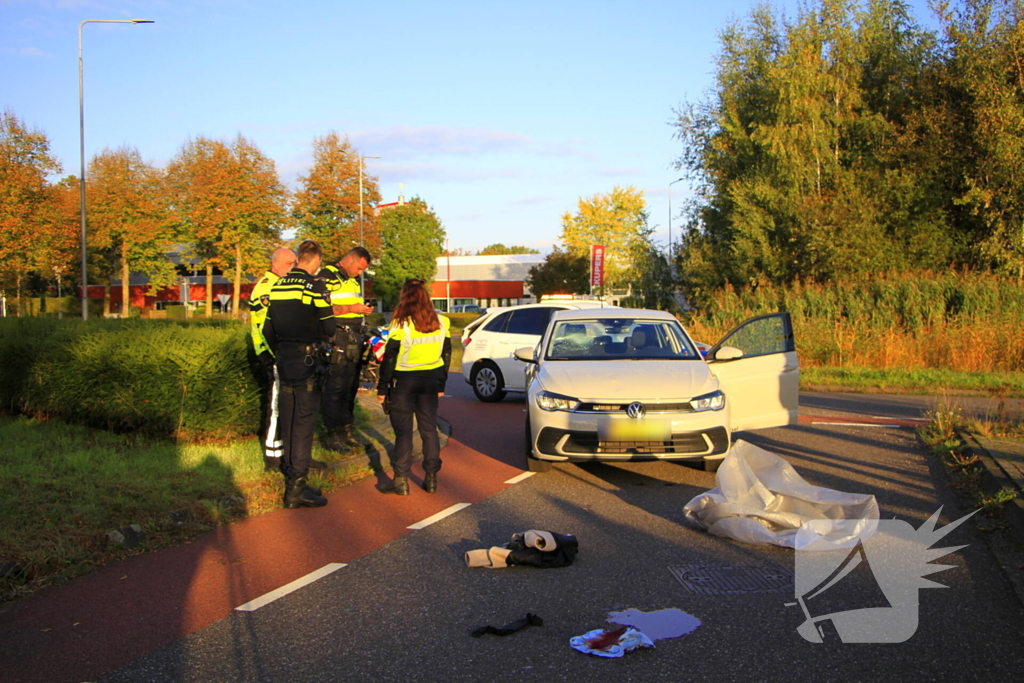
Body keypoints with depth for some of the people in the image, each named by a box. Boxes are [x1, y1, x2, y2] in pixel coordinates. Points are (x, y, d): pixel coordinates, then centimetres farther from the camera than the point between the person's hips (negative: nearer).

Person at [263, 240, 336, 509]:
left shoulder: (277, 286, 10)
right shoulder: (314, 285, -10)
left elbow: (268, 329, 13)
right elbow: (328, 328, -11)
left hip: (284, 362, 7)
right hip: (307, 362, -7)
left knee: (288, 424, 14)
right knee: (303, 426, -4)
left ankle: (291, 480, 23)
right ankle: (296, 488, -3)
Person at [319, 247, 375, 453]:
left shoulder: (354, 280, 20)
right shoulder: (327, 277, -8)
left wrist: (363, 309, 13)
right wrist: (350, 308, -21)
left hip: (355, 340, 9)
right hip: (337, 340, -9)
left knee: (351, 388, 13)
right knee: (335, 389, -5)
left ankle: (347, 432, 22)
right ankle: (333, 436, 0)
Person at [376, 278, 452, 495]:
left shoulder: (400, 325, -14)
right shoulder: (441, 323, 1)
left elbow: (389, 359, -11)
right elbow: (446, 355, 8)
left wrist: (382, 388, -2)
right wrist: (441, 384, 17)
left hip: (404, 382, -4)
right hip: (430, 381, 4)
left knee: (403, 431, 2)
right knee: (429, 429, 12)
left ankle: (401, 480, 2)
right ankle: (431, 477, 14)